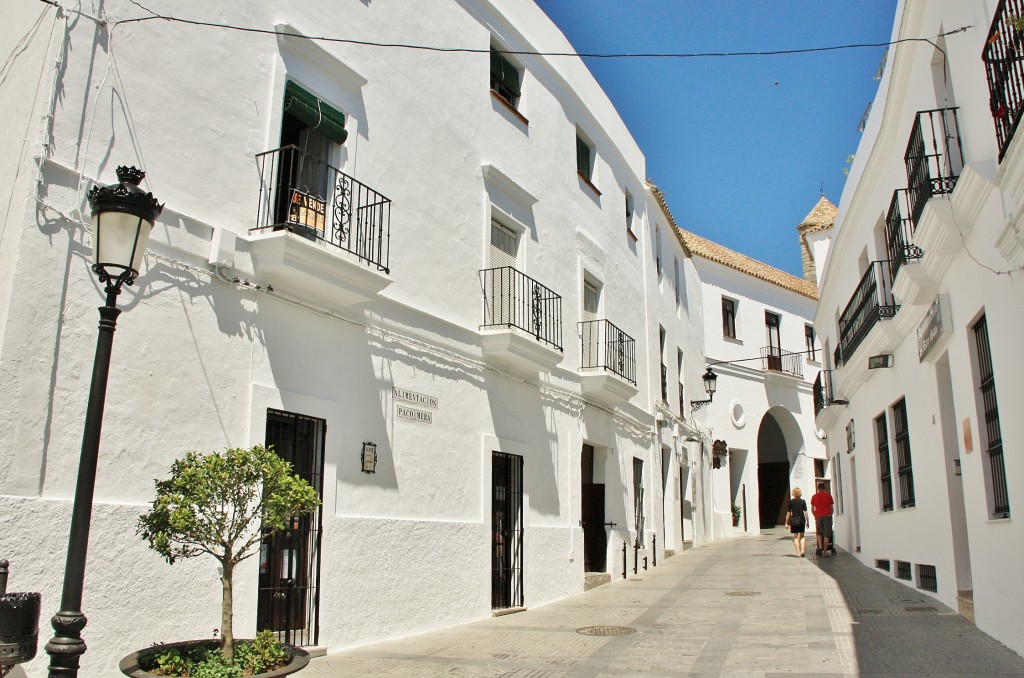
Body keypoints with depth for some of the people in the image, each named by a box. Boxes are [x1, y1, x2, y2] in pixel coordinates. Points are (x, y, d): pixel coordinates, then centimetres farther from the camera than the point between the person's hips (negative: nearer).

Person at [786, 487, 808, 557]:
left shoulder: (791, 502, -4)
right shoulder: (803, 501, -1)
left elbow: (788, 513, -4)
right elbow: (805, 512, -2)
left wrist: (787, 523, 3)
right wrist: (807, 521, 6)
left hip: (794, 520, -2)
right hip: (802, 520, 2)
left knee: (795, 537, 5)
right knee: (801, 536, 16)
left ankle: (798, 553, 0)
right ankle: (802, 550, 2)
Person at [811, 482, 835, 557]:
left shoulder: (814, 496, 6)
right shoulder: (828, 495, 4)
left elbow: (812, 509, 6)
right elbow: (831, 507, 5)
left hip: (818, 516, 1)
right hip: (827, 516, -1)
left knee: (818, 533, 16)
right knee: (826, 534, 2)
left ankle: (820, 549, 1)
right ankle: (825, 551, -2)